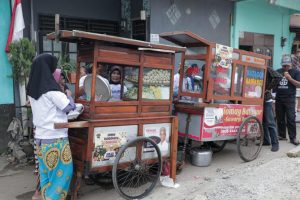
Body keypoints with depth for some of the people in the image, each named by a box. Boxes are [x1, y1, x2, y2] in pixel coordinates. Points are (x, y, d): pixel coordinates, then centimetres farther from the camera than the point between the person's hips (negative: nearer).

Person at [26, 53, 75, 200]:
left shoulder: (32, 89, 7)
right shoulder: (51, 88, -18)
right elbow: (69, 107, -11)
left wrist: (61, 95, 15)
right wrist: (68, 96, 8)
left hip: (41, 136, 8)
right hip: (55, 137, -8)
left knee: (46, 171, 16)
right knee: (62, 170, 3)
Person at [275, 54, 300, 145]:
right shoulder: (278, 72, 13)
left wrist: (290, 78, -14)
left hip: (289, 99, -4)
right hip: (278, 99, 4)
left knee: (291, 119, -6)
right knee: (280, 118, 9)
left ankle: (292, 138, -2)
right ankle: (282, 135, 19)